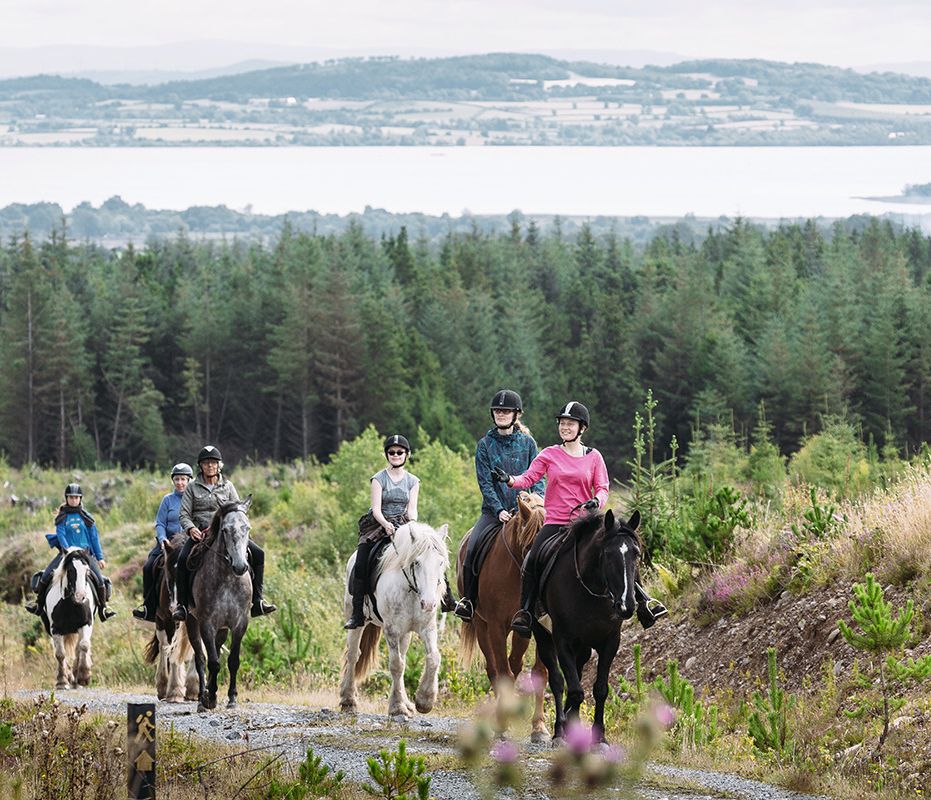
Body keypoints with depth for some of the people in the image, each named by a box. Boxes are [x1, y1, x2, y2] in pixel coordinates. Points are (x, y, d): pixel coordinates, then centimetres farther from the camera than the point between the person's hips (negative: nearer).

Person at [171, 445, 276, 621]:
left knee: (257, 554, -15)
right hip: (199, 533, -2)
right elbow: (184, 514, 1)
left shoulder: (228, 486, 10)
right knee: (183, 560, -31)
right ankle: (181, 605, -22)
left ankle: (257, 601, -8)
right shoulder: (192, 487, 6)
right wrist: (191, 529, -20)